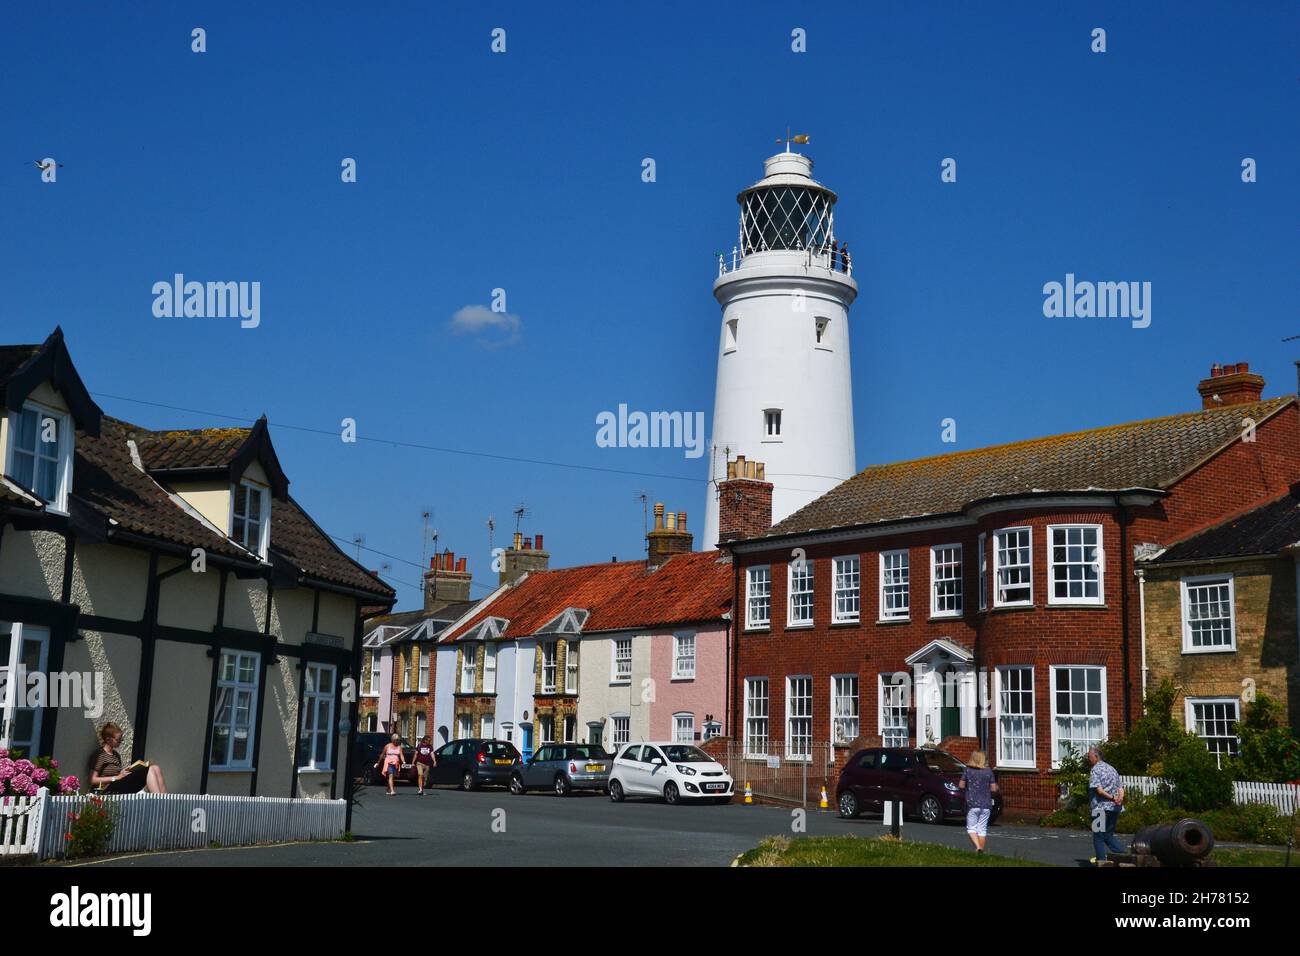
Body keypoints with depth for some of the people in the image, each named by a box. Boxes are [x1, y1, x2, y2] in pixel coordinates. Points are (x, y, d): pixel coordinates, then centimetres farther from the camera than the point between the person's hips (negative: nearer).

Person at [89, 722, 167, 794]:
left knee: (155, 768, -16)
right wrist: (117, 777, -9)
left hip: (121, 786, 8)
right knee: (149, 770, -24)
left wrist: (127, 772, 3)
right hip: (110, 790, -8)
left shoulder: (116, 755, 24)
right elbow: (93, 780, -6)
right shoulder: (99, 755, 0)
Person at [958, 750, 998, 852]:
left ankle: (978, 847, -15)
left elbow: (961, 785, 0)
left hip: (972, 804, -2)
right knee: (982, 829, 9)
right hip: (986, 805, 2)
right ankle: (981, 849, 8)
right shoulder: (988, 772, -1)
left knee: (971, 828, 4)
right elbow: (993, 789, 0)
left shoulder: (967, 770, -2)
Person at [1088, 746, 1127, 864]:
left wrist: (1111, 797, -15)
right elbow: (1120, 788, 9)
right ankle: (1125, 854, 4)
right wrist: (1120, 798, -7)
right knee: (1108, 835, 17)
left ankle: (1101, 860, 4)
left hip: (1101, 807, -7)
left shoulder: (1095, 770, -9)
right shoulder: (1112, 769, 15)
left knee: (1098, 836, 4)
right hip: (1114, 808, 7)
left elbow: (1099, 790, -21)